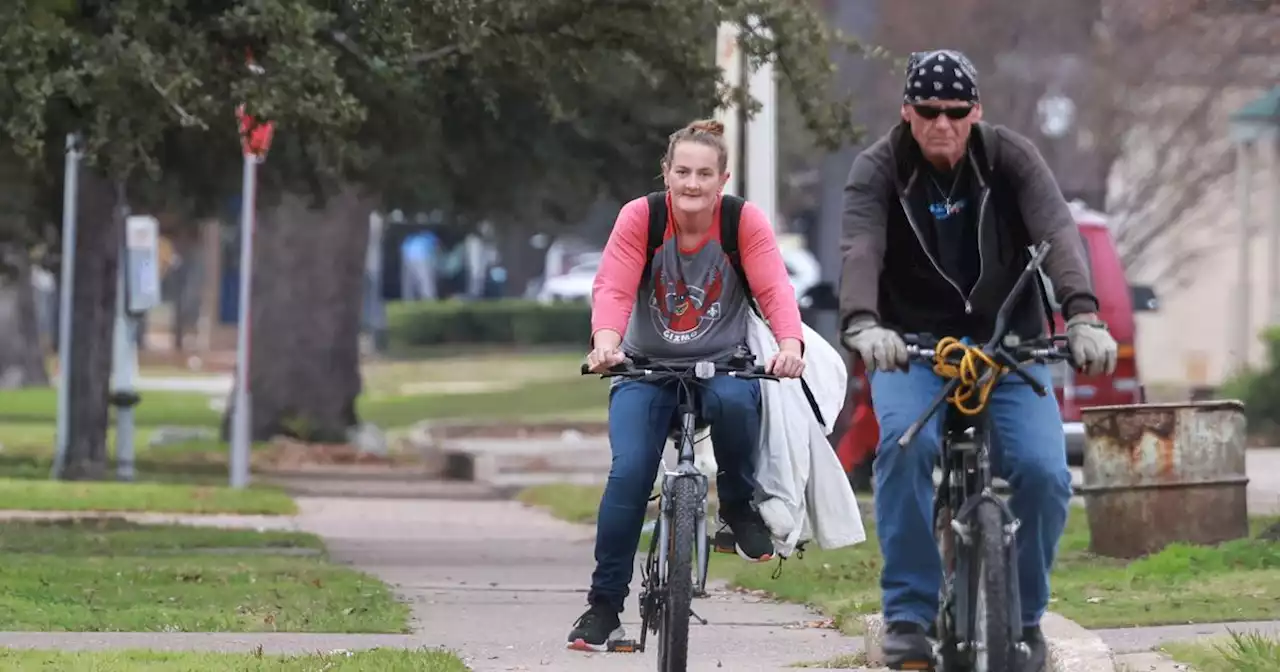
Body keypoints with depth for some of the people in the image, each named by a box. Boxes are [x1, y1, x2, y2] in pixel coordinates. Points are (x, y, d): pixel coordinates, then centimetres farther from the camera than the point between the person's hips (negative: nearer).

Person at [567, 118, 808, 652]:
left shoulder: (745, 222, -10)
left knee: (734, 401, -36)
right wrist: (606, 343, -43)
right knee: (629, 472, -18)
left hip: (722, 362, -1)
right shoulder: (640, 217, -10)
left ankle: (739, 507, -9)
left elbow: (774, 289, -21)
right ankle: (604, 606, -8)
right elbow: (613, 288, -21)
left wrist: (790, 344, -42)